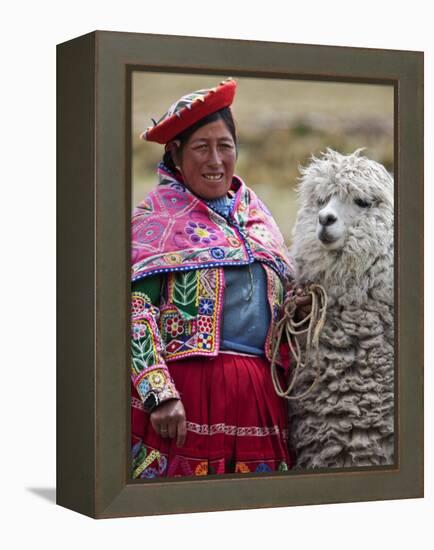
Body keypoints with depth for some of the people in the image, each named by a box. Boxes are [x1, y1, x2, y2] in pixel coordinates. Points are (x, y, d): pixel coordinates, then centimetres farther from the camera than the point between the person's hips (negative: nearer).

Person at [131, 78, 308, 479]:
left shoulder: (256, 215, 18)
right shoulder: (157, 216, 0)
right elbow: (134, 307, -10)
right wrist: (159, 393, -19)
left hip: (261, 395, 5)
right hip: (188, 386, -5)